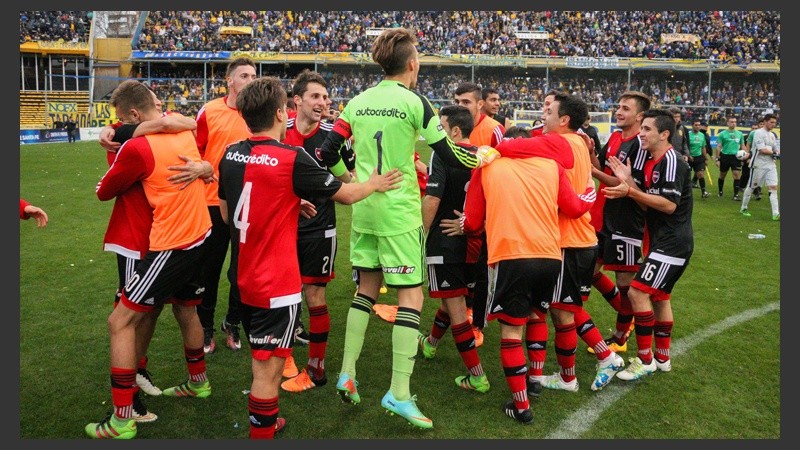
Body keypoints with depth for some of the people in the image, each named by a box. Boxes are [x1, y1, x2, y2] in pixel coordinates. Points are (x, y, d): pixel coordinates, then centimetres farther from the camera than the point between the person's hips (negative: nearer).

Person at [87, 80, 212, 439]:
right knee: (185, 309, 27)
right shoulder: (185, 129, 2)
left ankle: (122, 421, 6)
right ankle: (198, 382, 46)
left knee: (120, 322, 2)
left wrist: (114, 153, 14)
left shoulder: (137, 147, -18)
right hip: (200, 237, 8)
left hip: (171, 248, -8)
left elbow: (103, 192, -2)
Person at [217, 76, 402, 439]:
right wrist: (375, 184, 15)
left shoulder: (230, 154, 2)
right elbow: (344, 194, -6)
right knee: (268, 368, 2)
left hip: (244, 278, 8)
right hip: (276, 284, -7)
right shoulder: (291, 159, -17)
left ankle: (265, 422, 40)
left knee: (261, 361, 23)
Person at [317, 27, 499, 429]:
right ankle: (399, 393, 0)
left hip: (364, 209, 6)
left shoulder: (358, 102, 6)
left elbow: (328, 152, 5)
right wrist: (484, 156, 11)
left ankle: (347, 374, 21)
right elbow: (449, 155, -7)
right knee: (410, 295, 1)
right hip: (399, 211, -6)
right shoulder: (414, 102, -8)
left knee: (367, 288, 19)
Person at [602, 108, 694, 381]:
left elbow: (669, 205, -23)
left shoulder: (672, 161, -17)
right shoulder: (649, 162, 11)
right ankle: (662, 358, 30)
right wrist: (628, 181, -4)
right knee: (659, 296, 17)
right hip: (662, 241, 10)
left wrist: (631, 191, -24)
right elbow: (648, 204, 9)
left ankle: (645, 360, -3)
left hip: (673, 243, -10)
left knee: (638, 292, -13)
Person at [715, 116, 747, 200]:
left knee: (737, 175, -8)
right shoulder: (722, 134, -1)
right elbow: (719, 147, -2)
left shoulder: (740, 134, 8)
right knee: (722, 175, 9)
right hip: (725, 156, -2)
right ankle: (720, 192, 28)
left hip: (736, 157, 2)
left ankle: (736, 194, -4)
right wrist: (717, 158, -7)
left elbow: (743, 146, 15)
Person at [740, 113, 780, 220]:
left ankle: (776, 213, -6)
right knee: (751, 186, 5)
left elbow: (776, 149, 17)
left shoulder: (772, 135, 16)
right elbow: (762, 149, -18)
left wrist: (778, 153, -6)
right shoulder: (759, 133, -9)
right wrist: (774, 153, -8)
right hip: (759, 164, -7)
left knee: (773, 187, -2)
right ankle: (744, 208, 21)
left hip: (771, 164, 7)